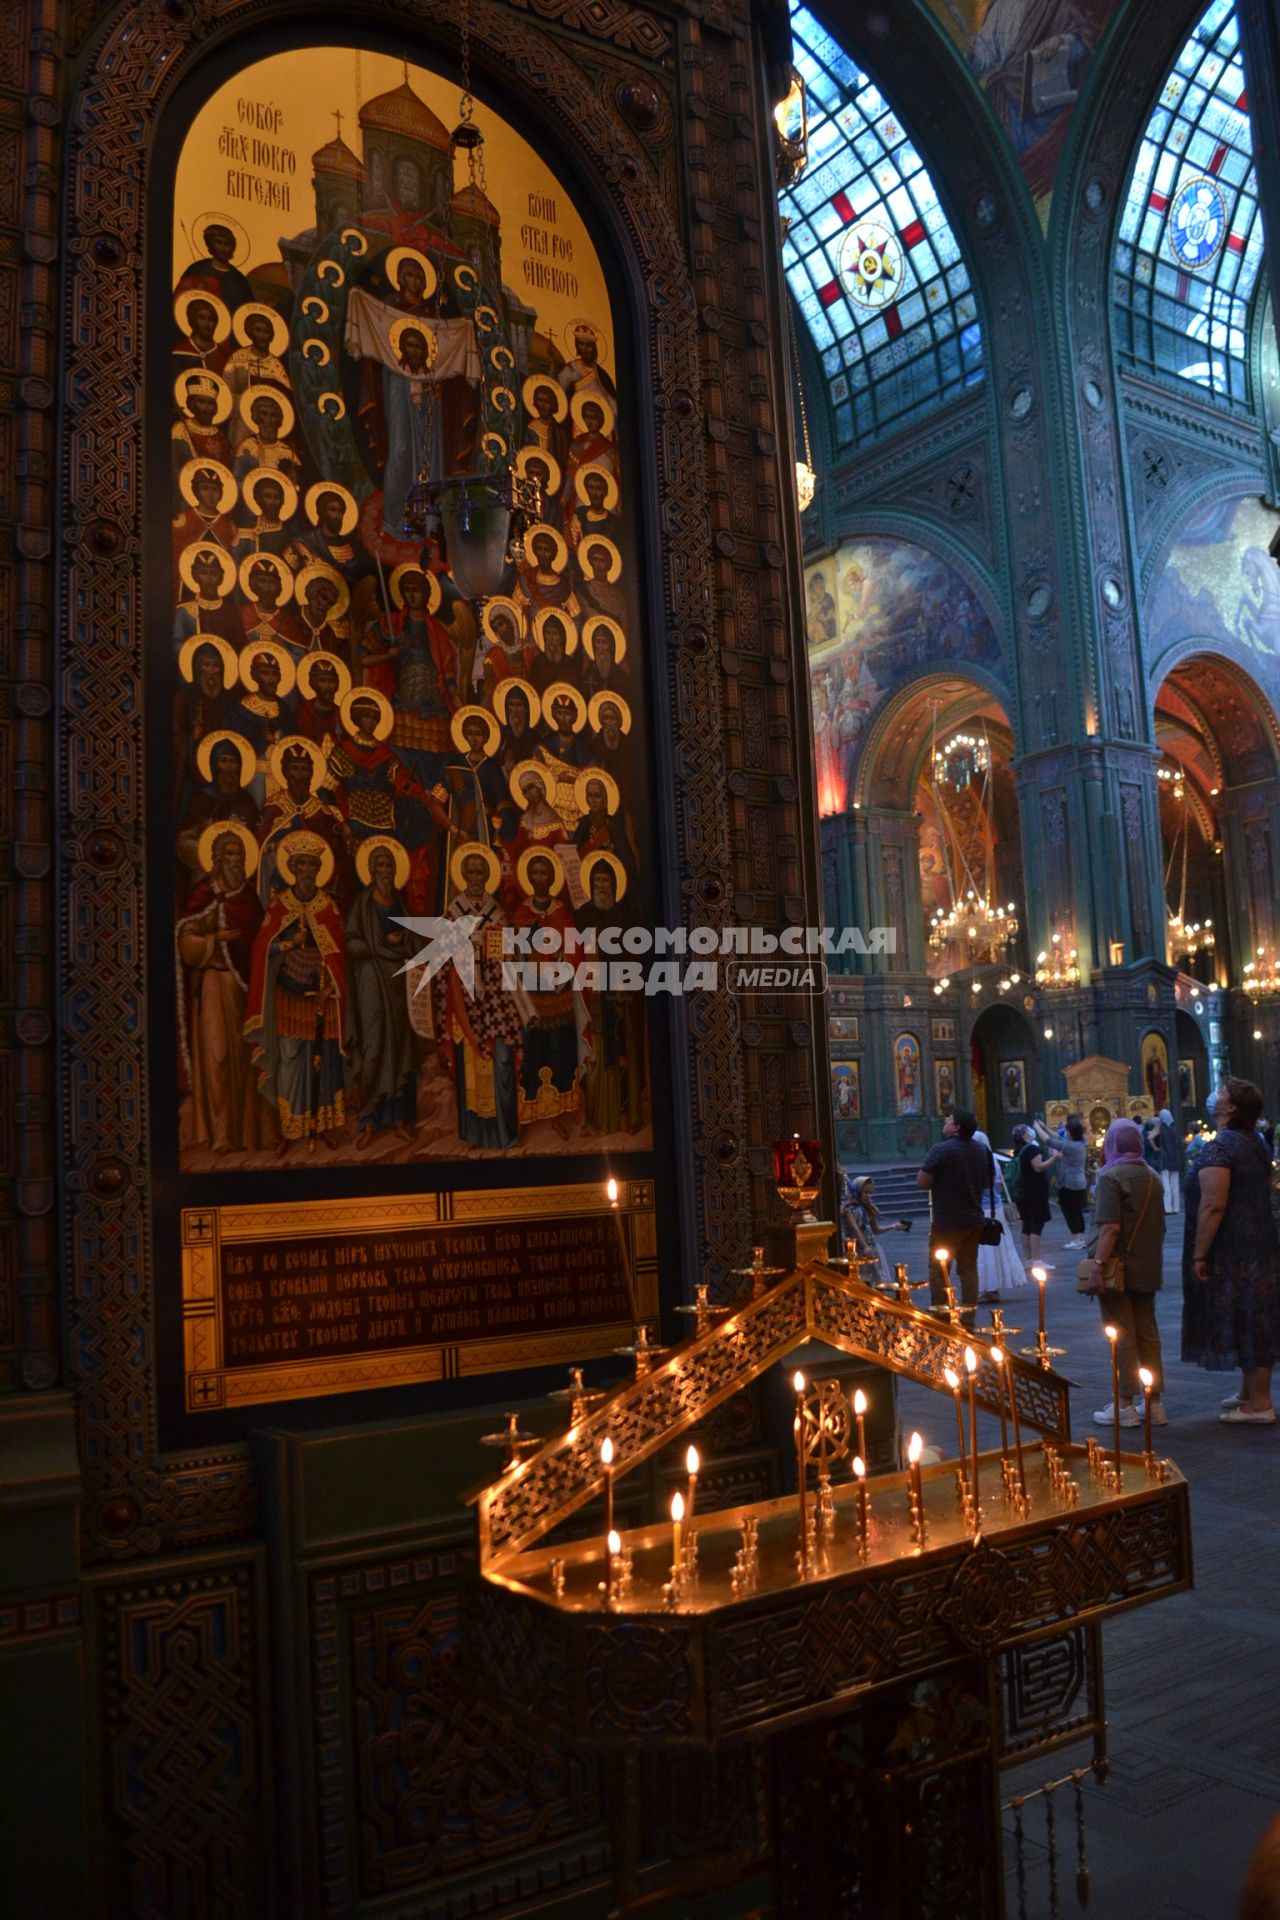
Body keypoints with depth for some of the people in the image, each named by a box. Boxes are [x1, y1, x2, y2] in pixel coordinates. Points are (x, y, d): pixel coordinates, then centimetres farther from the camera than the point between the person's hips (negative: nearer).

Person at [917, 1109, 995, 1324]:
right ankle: (969, 1318, 15)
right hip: (973, 1219, 6)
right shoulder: (982, 1150, 6)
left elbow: (922, 1182, -19)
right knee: (969, 1268, 13)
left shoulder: (941, 1149, -16)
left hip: (947, 1222, -6)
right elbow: (989, 1180, 18)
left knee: (939, 1270, 2)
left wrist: (937, 1183, 1)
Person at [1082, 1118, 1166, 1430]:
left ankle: (1126, 1405, 5)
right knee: (1148, 1334, 12)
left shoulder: (1111, 1176, -12)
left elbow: (1110, 1227, -20)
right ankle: (1155, 1403, 16)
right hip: (1147, 1269, 7)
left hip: (1119, 1267, -7)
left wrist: (1098, 1264, -19)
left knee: (1121, 1337, 0)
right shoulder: (1151, 1176, 11)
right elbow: (1159, 1225, 17)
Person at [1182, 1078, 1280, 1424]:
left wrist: (1199, 1254, -20)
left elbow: (1213, 1206, -25)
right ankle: (1250, 1391, 28)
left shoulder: (1219, 1148, -19)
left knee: (1241, 1325, -2)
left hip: (1231, 1250, -9)